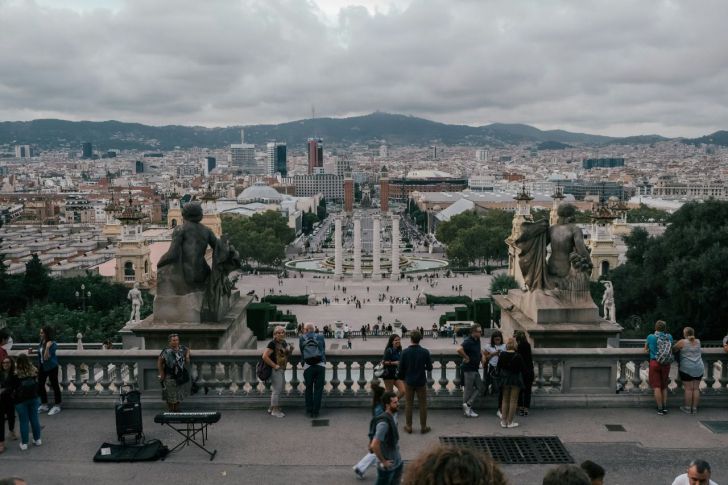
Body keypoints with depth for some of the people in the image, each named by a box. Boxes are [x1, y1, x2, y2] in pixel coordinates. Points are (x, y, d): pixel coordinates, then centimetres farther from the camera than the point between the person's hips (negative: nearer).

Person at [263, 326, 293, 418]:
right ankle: (275, 410, 10)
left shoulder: (284, 343, 10)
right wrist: (274, 365, -20)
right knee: (277, 390, -2)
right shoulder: (272, 343, -16)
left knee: (279, 390, 17)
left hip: (282, 370, 9)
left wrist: (290, 350, 0)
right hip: (276, 370, -9)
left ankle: (271, 408, 30)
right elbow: (265, 356, -22)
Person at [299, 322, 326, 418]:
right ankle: (316, 412, 7)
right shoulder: (320, 337, 12)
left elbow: (301, 351, 17)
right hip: (320, 365, 0)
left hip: (308, 366, 0)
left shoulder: (302, 338, 10)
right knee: (318, 389, 6)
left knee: (308, 389, 13)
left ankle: (309, 411, 17)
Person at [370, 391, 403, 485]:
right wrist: (383, 461, -22)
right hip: (388, 466, -8)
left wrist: (397, 452, 14)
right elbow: (374, 445, -33)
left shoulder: (393, 415, -1)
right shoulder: (384, 423, -29)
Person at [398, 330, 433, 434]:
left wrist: (403, 377, 14)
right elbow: (429, 367, -5)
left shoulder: (405, 352, -12)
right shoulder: (425, 352, -12)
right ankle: (423, 427, 16)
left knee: (409, 405, 12)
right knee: (423, 405, 11)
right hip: (421, 382, 0)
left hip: (409, 382, 0)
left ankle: (409, 427, 18)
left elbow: (401, 368, -5)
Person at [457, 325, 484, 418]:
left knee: (479, 387, 11)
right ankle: (467, 408, 12)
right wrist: (466, 358, -24)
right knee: (468, 389, 1)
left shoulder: (477, 340, 8)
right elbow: (459, 349, -38)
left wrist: (482, 355, 10)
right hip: (469, 369, -9)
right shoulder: (468, 341, -20)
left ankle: (468, 405, 13)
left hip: (475, 369, 9)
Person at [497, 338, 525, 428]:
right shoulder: (518, 357, -14)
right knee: (513, 401, 4)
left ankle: (503, 421, 14)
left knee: (505, 400, 14)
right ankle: (510, 422, 5)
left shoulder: (502, 355, -4)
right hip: (515, 380, -4)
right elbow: (521, 369, -8)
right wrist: (521, 380, 7)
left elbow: (499, 368, 3)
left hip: (505, 379, 4)